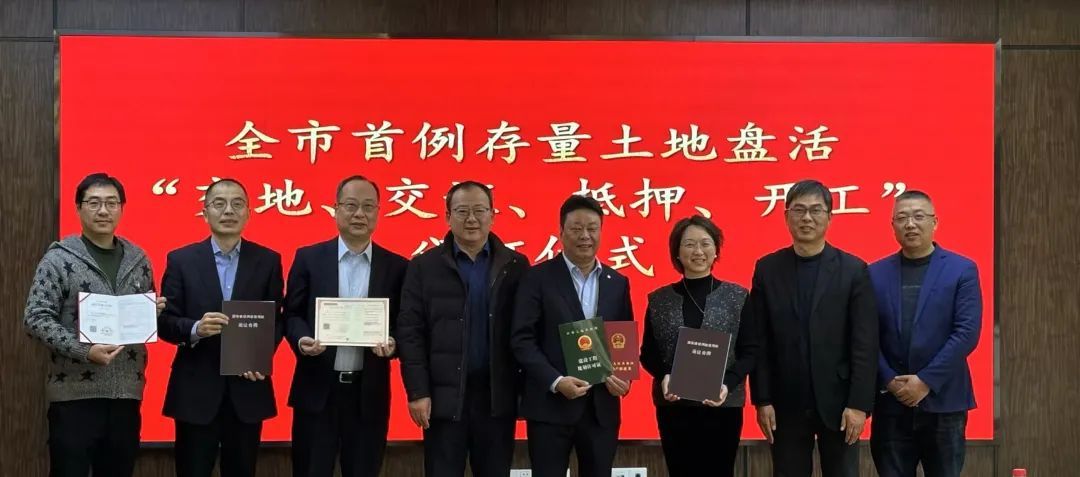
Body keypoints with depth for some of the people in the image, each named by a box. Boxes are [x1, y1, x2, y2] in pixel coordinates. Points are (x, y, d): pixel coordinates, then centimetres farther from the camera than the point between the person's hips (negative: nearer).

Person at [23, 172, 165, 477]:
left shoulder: (138, 260, 11)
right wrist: (84, 351, -21)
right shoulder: (59, 259, -4)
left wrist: (155, 312, -2)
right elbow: (36, 318, -10)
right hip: (75, 394, -4)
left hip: (126, 393, 5)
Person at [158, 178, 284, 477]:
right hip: (195, 389, -1)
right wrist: (195, 329, -21)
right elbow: (165, 322, 0)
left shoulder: (268, 260, 6)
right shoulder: (181, 260, 2)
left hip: (248, 388, 1)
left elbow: (277, 320, 5)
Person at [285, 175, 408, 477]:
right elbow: (292, 314, 5)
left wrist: (392, 344, -15)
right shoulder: (309, 258, 4)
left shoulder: (396, 267, 5)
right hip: (317, 388, -1)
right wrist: (302, 340, -16)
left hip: (369, 392, 1)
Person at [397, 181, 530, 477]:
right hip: (444, 397, -1)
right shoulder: (424, 266, 3)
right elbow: (410, 333, -1)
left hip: (498, 397, 1)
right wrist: (417, 391, -8)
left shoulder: (515, 266, 6)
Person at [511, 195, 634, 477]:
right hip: (550, 405, -4)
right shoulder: (538, 278, -2)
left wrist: (624, 378, -6)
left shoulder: (618, 283, 11)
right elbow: (522, 340, -7)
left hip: (602, 407, 4)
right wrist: (556, 382, -18)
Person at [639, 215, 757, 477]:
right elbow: (647, 353, 7)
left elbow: (750, 352, 0)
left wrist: (728, 384, -16)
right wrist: (663, 376, -13)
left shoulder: (737, 296, 1)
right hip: (673, 407, 1)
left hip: (723, 406, -1)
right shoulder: (659, 300, 5)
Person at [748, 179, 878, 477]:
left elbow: (865, 344, -5)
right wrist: (762, 400, -4)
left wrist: (859, 404, -11)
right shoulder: (767, 269, 3)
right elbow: (759, 342, 2)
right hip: (786, 403, 1)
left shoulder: (853, 270, -1)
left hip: (837, 401, -1)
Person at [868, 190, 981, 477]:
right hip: (891, 404, 2)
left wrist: (926, 381, -13)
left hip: (943, 402, -1)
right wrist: (890, 381, -10)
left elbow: (967, 333, -7)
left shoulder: (962, 270, 1)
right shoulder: (875, 274, 7)